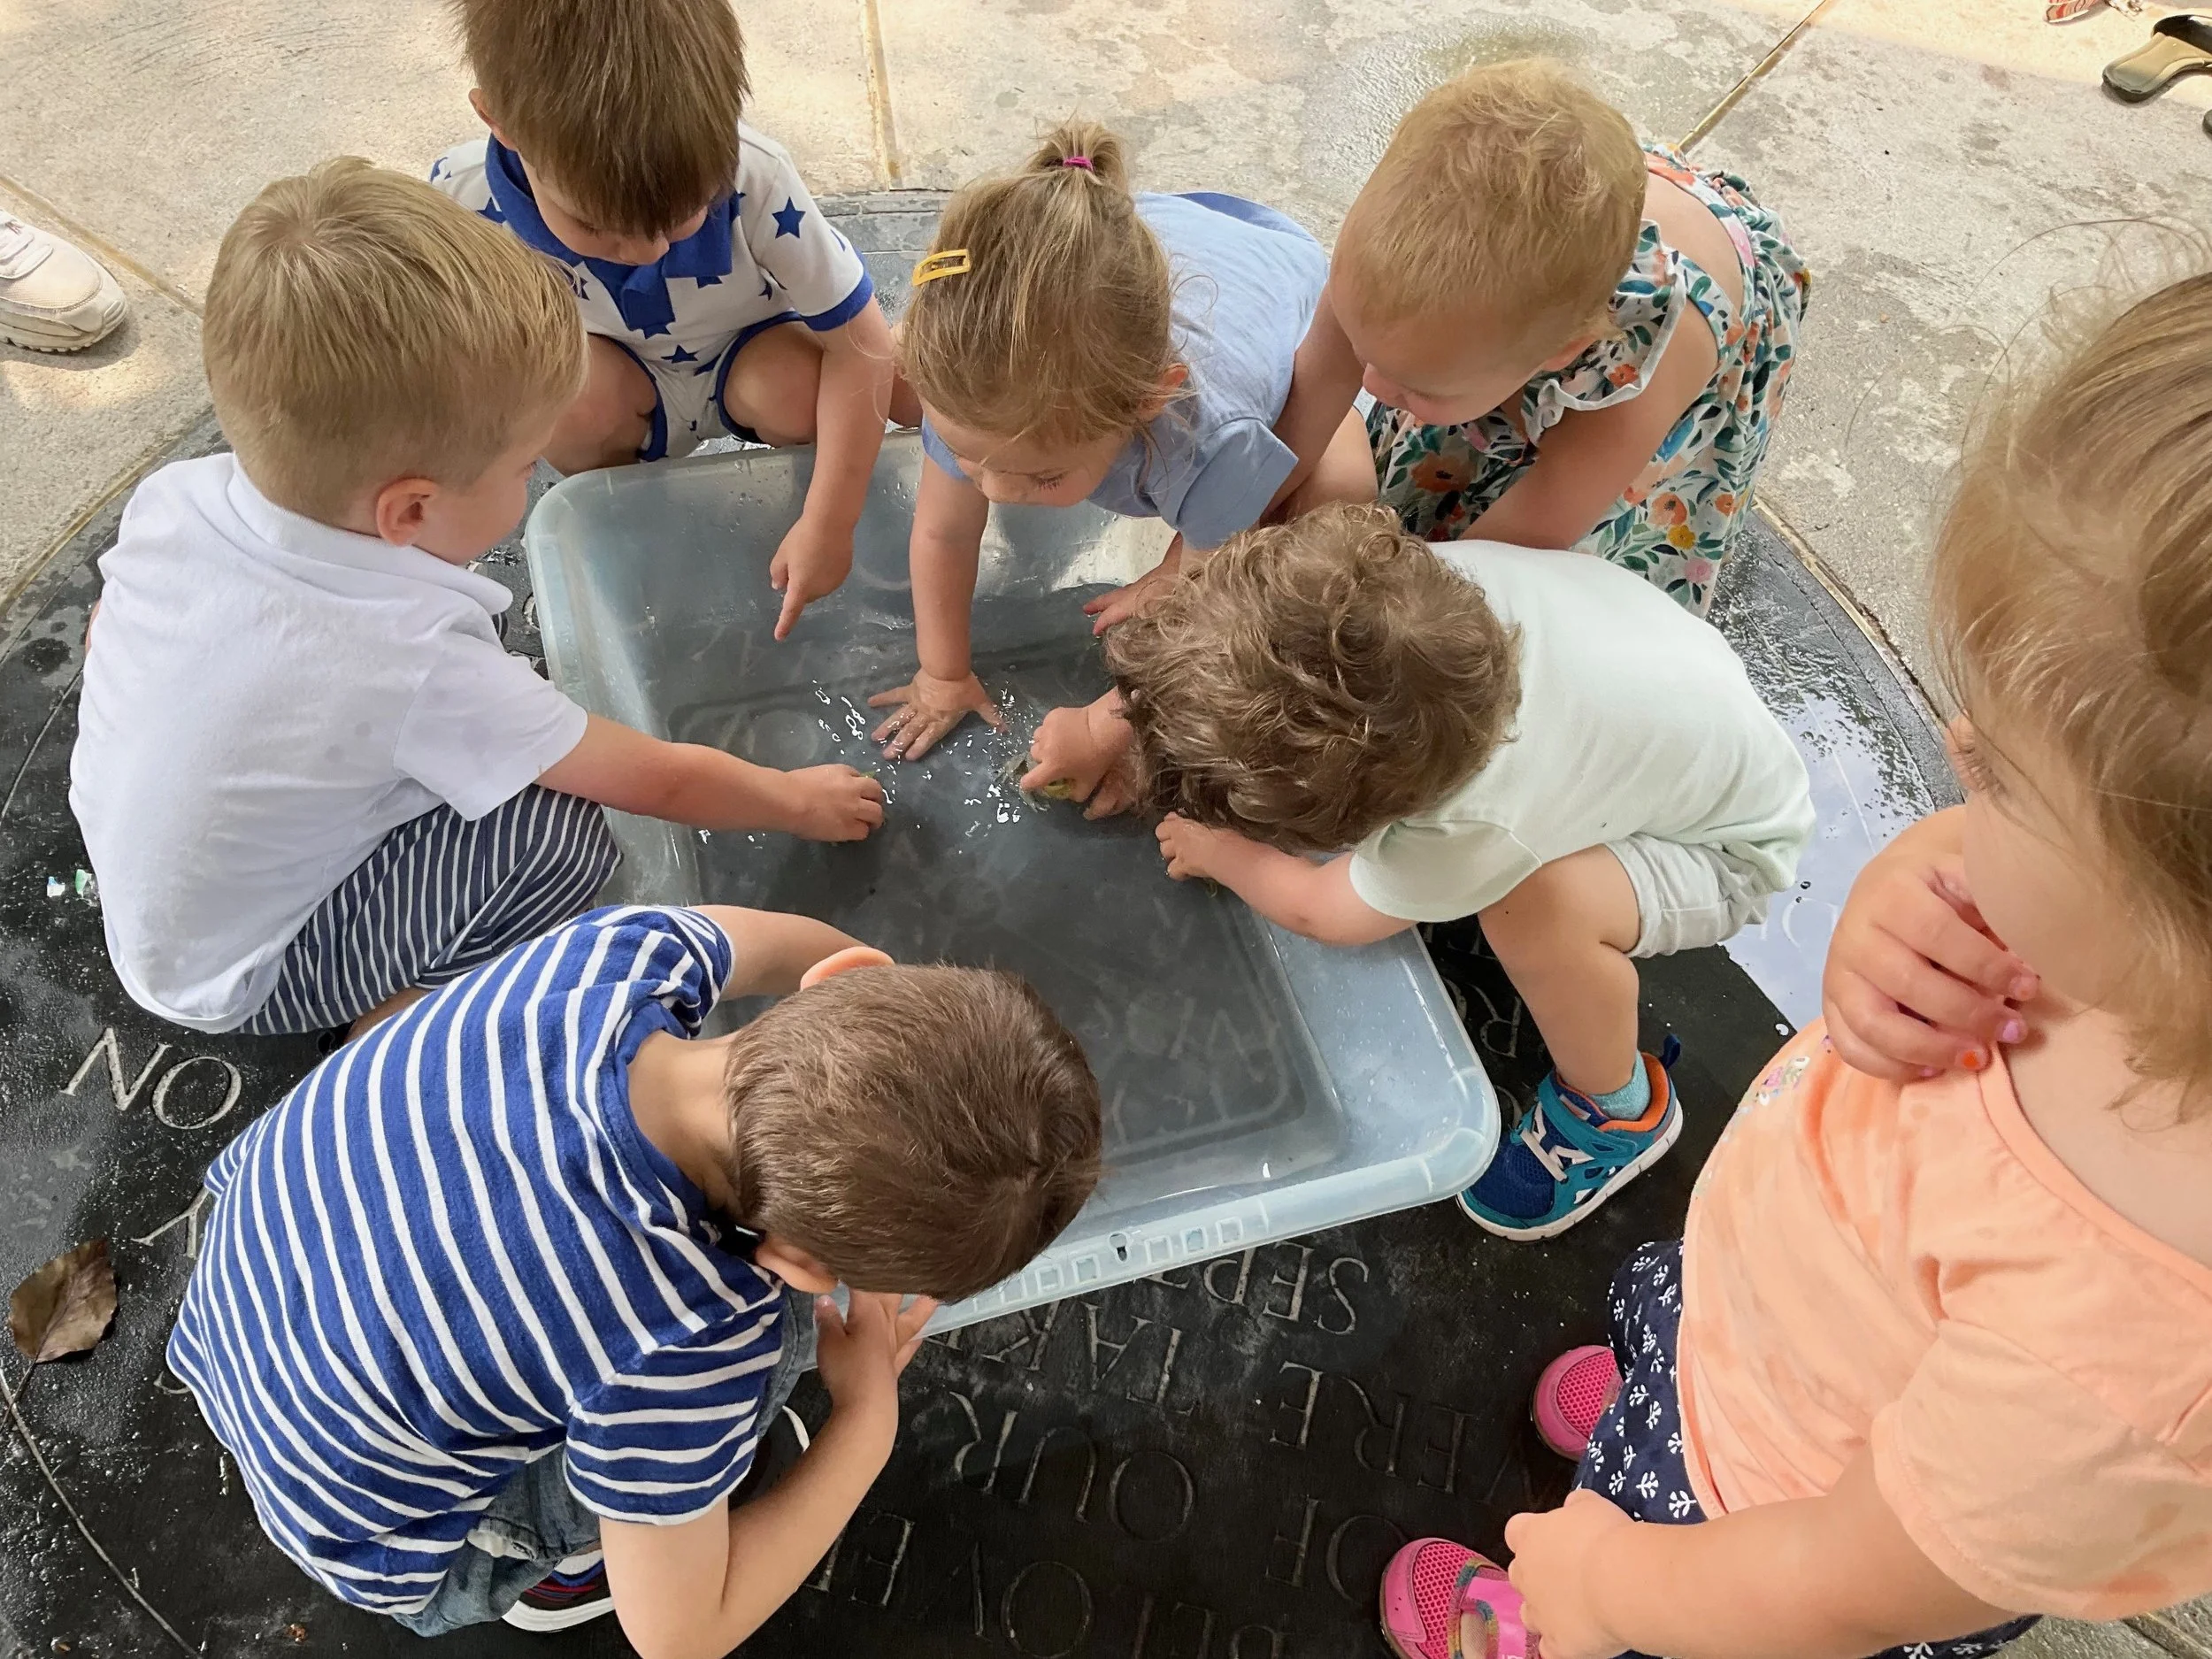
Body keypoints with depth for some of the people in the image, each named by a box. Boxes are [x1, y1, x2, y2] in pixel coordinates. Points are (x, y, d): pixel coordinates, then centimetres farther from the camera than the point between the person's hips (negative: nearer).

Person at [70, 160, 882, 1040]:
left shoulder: (173, 497, -18)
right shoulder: (417, 665, -35)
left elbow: (104, 642, 4)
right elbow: (663, 779, -22)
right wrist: (799, 800, -5)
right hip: (238, 982, -6)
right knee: (562, 831, -20)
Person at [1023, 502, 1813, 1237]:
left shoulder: (1478, 823, -41)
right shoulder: (1384, 588, -32)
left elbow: (1322, 911, -19)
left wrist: (1214, 854, -3)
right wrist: (1112, 721, -4)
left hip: (1732, 840, -5)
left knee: (1535, 909, -34)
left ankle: (1619, 1110, -4)